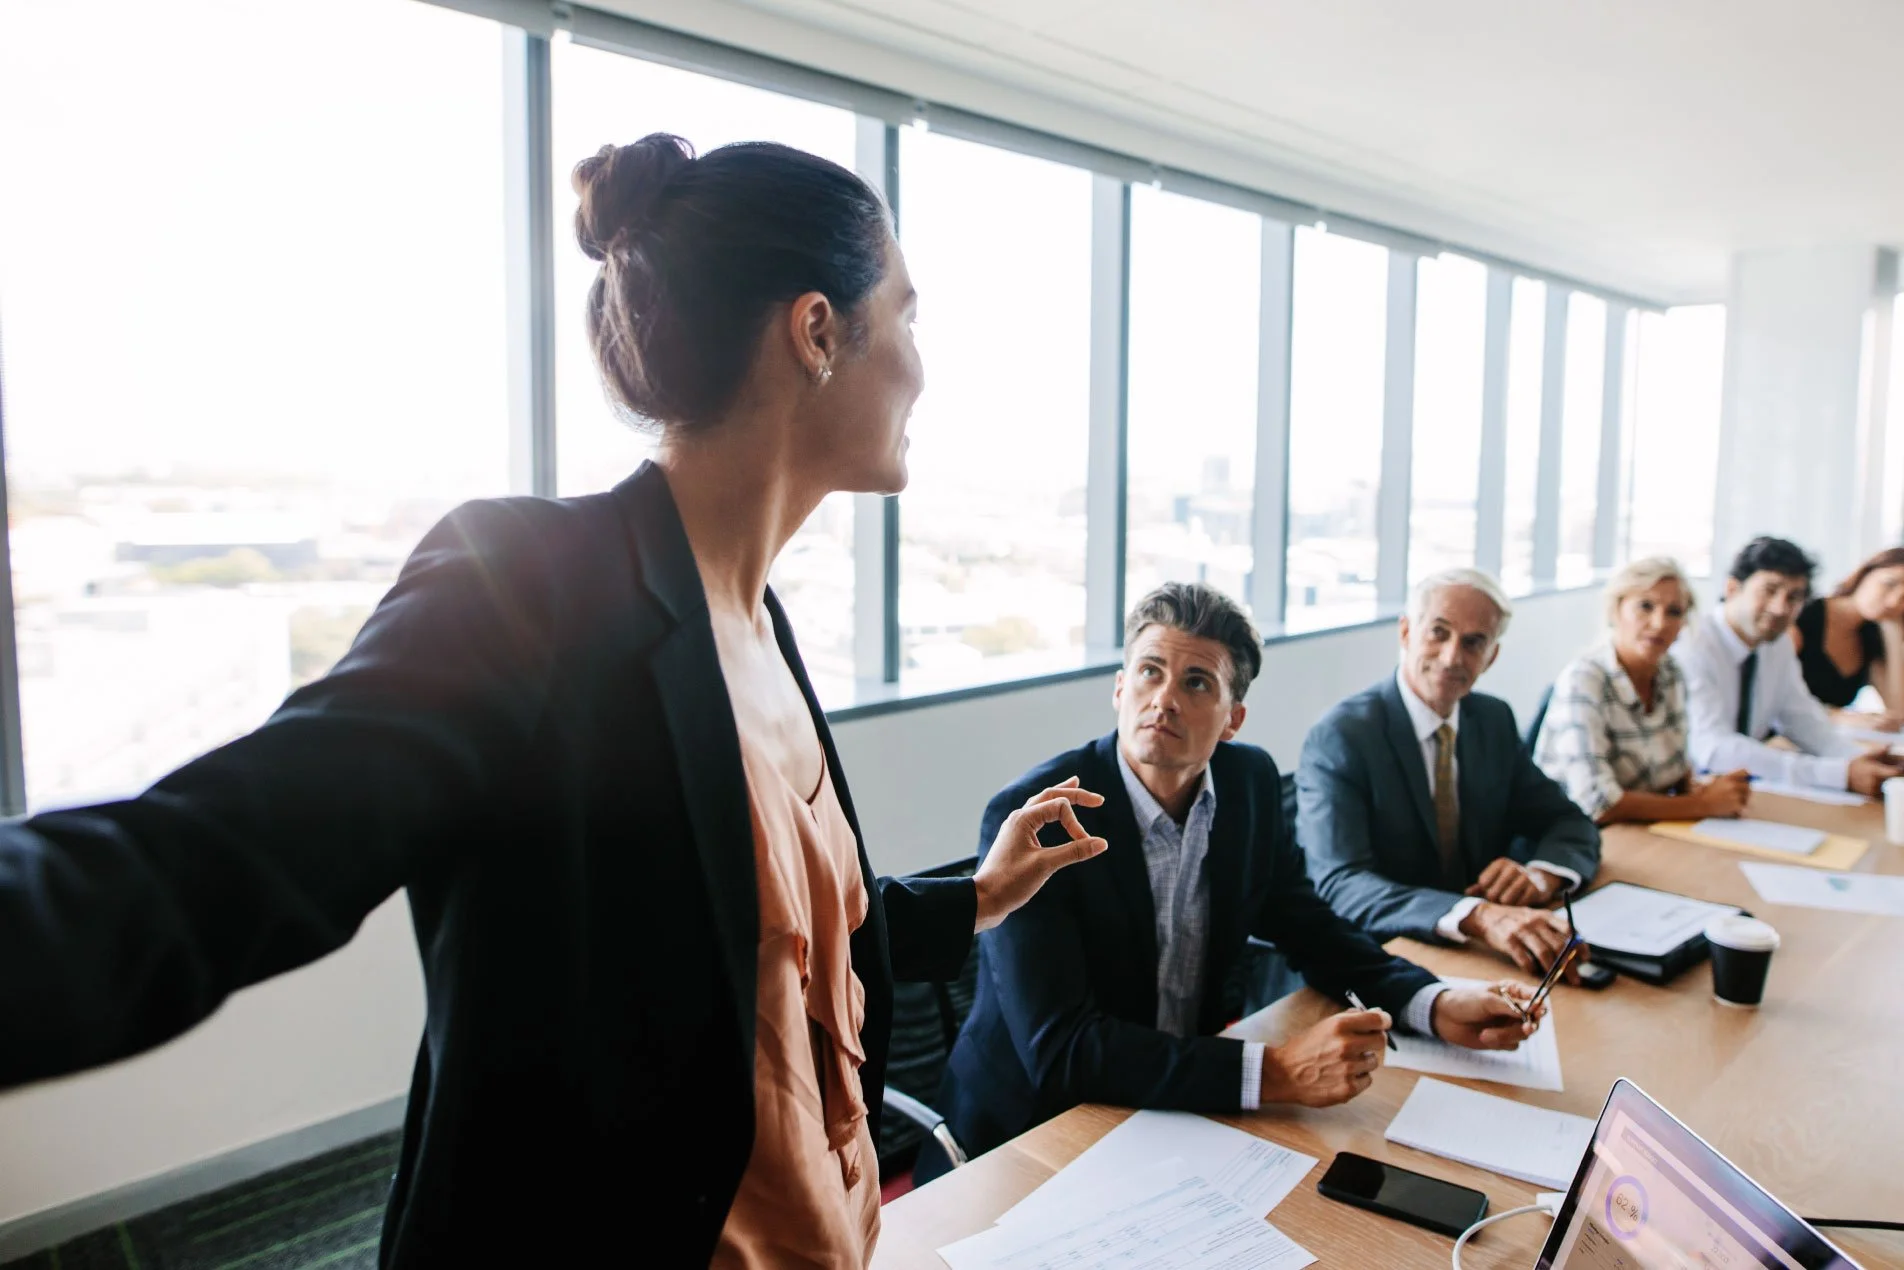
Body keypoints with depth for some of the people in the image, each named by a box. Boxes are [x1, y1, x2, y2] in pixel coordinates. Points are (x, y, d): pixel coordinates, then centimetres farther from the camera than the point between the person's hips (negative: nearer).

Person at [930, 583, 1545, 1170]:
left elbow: (1310, 929, 10)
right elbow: (1059, 1051, -29)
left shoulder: (1251, 781, -4)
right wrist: (1276, 1072, -34)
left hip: (1184, 1103, 7)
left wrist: (1437, 1005, -8)